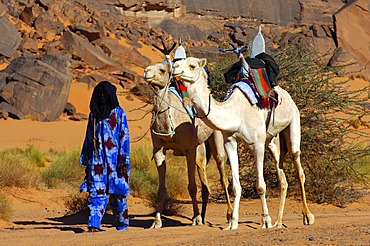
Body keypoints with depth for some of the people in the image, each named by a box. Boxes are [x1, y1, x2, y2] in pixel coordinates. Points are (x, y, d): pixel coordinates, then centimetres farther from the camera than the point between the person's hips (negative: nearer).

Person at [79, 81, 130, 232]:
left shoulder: (118, 113, 0)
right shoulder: (93, 115, 14)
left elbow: (125, 137, -4)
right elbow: (88, 139, 18)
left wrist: (124, 162, -10)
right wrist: (86, 162, 14)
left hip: (114, 160, -3)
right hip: (97, 161, 3)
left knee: (117, 193, 2)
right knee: (96, 193, -7)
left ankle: (122, 224, 16)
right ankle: (94, 224, -13)